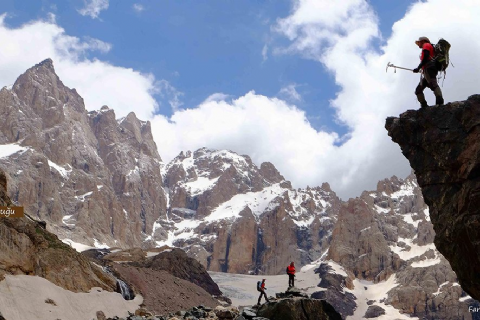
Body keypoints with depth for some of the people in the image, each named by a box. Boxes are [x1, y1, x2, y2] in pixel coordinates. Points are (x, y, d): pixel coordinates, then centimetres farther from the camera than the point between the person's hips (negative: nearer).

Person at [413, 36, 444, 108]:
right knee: (418, 90, 7)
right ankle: (424, 106, -4)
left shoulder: (426, 45, 10)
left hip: (428, 68, -10)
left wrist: (418, 68, -11)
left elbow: (425, 57, -8)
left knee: (433, 84, -29)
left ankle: (440, 101, -48)